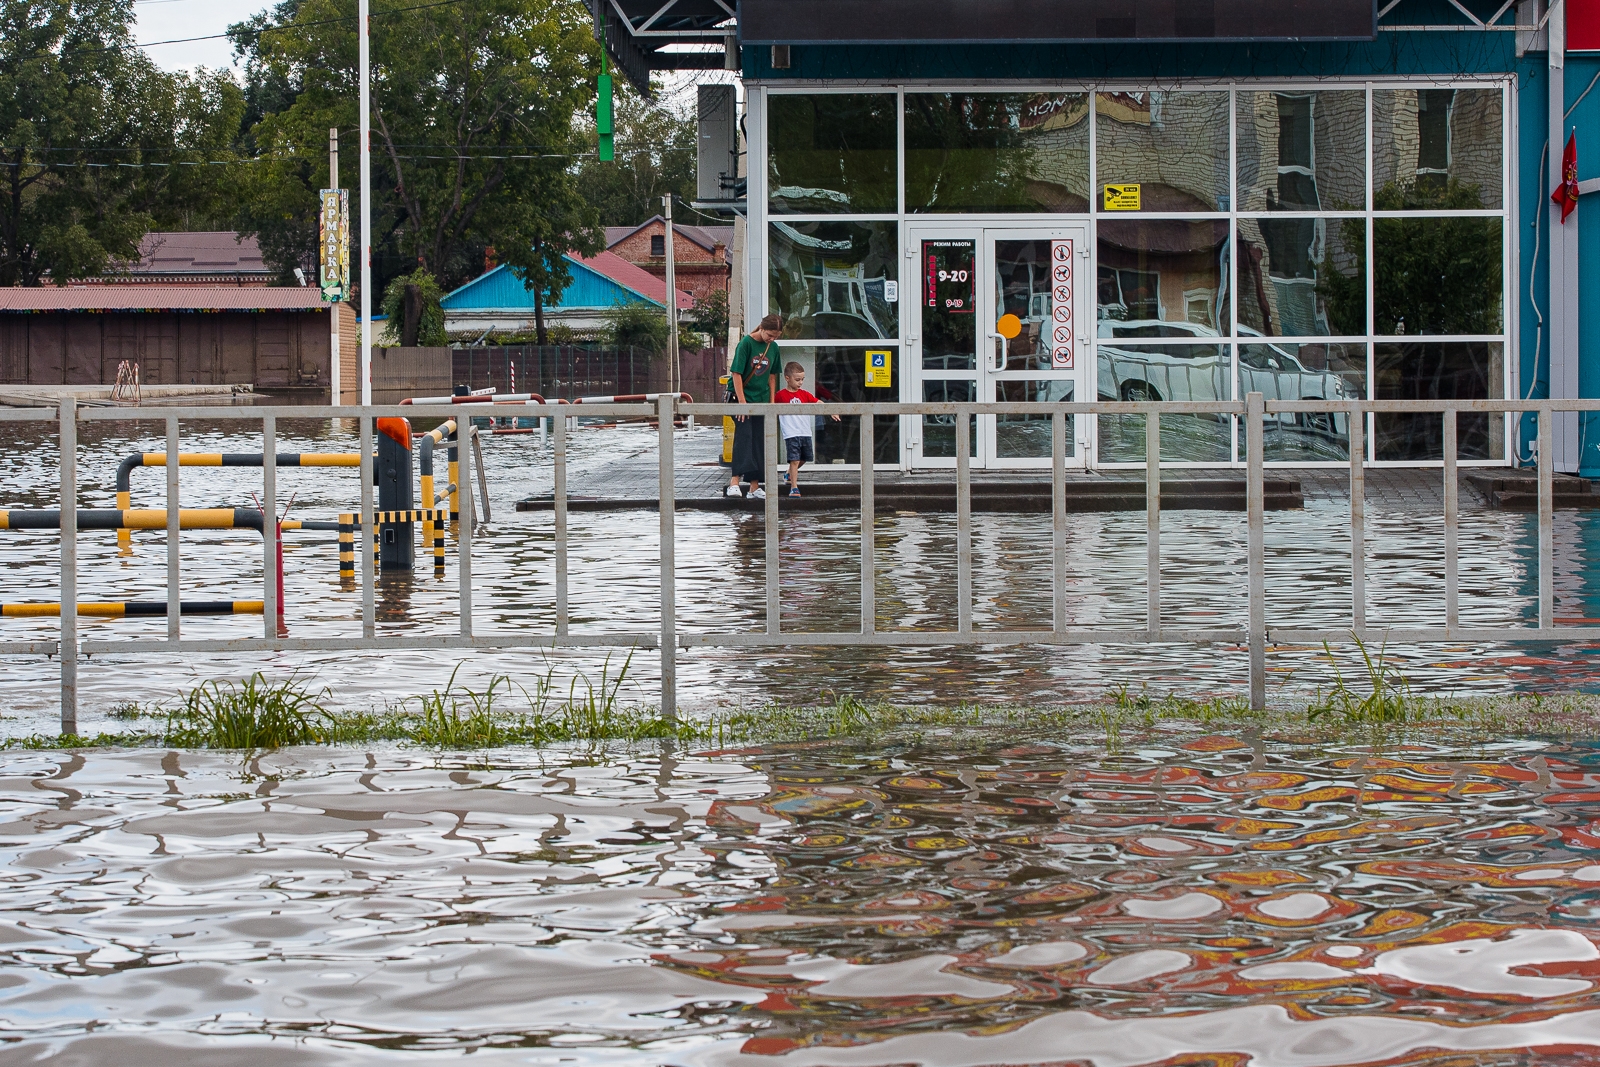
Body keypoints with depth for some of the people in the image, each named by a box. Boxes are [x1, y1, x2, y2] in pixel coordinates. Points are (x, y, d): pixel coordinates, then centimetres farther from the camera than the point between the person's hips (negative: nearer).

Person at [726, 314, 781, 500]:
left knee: (760, 441, 5)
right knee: (743, 436, -18)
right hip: (743, 398, -6)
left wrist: (771, 402, 11)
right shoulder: (746, 343, -12)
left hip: (761, 401, 6)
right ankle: (735, 481, -24)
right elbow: (736, 374, -14)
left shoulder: (773, 348, 6)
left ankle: (755, 486, 9)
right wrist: (742, 402, -18)